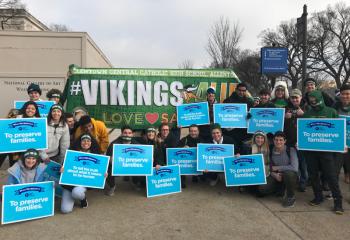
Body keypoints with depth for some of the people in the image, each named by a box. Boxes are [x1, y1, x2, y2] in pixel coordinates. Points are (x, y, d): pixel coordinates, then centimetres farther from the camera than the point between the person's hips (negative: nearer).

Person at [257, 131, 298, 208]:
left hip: (291, 176, -4)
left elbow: (294, 168, -25)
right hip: (276, 176, 4)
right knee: (262, 189, -17)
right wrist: (274, 175, -19)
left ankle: (290, 196, -10)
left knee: (288, 173, -40)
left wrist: (277, 168, -17)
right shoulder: (271, 151, -2)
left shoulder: (291, 150, -14)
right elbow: (270, 168, 4)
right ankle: (281, 189, 17)